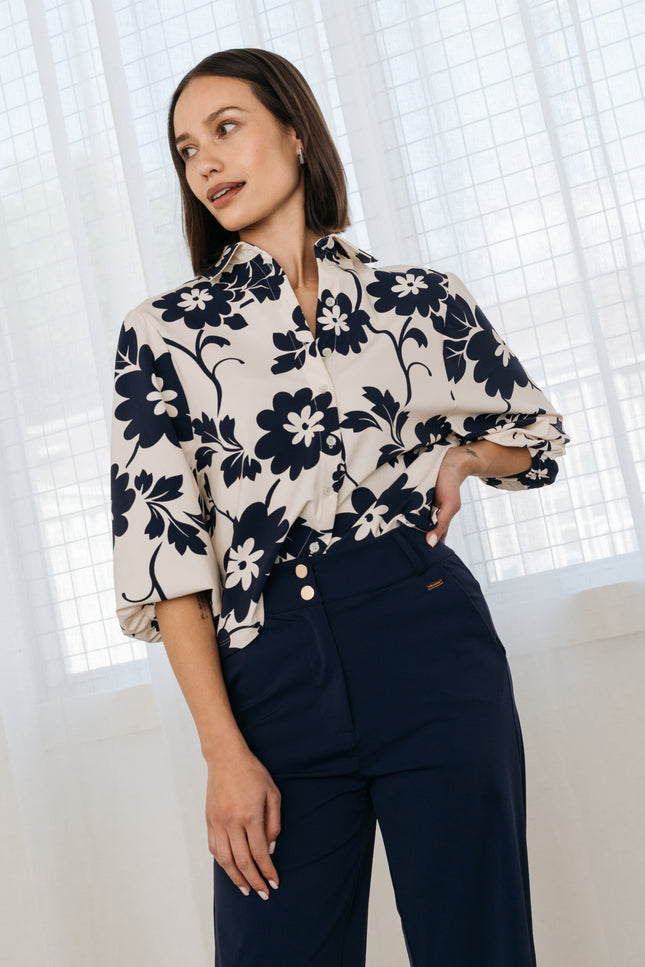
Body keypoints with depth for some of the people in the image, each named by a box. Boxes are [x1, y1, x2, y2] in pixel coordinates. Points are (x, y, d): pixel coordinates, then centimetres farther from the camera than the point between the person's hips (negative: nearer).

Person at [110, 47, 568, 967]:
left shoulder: (422, 298, 8)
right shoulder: (162, 331, 5)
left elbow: (540, 433, 23)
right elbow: (161, 545, -1)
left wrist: (461, 455, 0)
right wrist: (224, 750, -8)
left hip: (430, 640, 1)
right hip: (270, 665, 0)